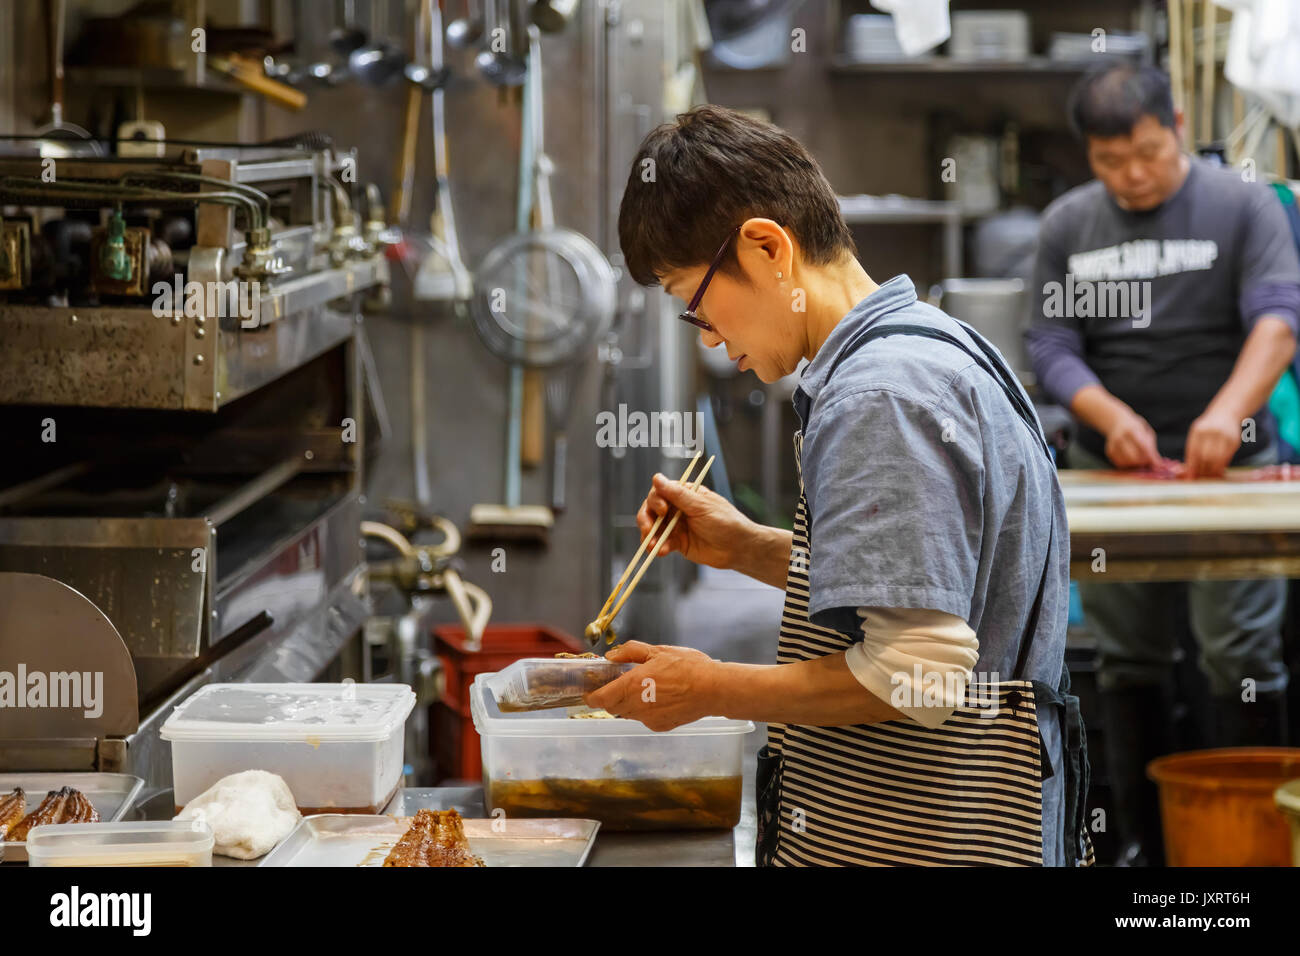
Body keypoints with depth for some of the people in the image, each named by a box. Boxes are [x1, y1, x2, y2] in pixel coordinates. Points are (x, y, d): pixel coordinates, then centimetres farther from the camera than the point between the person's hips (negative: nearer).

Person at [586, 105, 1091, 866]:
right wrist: (749, 548, 13)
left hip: (913, 844, -10)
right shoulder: (936, 349, 12)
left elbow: (914, 673, -25)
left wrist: (712, 689, -14)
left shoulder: (880, 397, -19)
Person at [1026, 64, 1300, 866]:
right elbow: (1052, 345, 5)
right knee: (1129, 660, 8)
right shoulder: (1068, 225, 9)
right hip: (1110, 470, 4)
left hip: (1225, 468, -4)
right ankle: (1144, 842, 16)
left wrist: (1229, 409, -30)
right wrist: (1110, 415, -14)